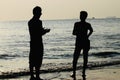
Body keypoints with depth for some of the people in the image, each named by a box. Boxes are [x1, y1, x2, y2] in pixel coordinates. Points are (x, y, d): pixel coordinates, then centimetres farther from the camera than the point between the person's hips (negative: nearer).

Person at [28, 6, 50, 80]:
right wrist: (46, 31, 1)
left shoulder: (30, 22, 11)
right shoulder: (38, 22, -15)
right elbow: (40, 33, -17)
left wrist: (43, 30, 25)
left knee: (32, 61, 10)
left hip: (32, 43, 8)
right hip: (38, 43, -8)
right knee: (38, 61, -3)